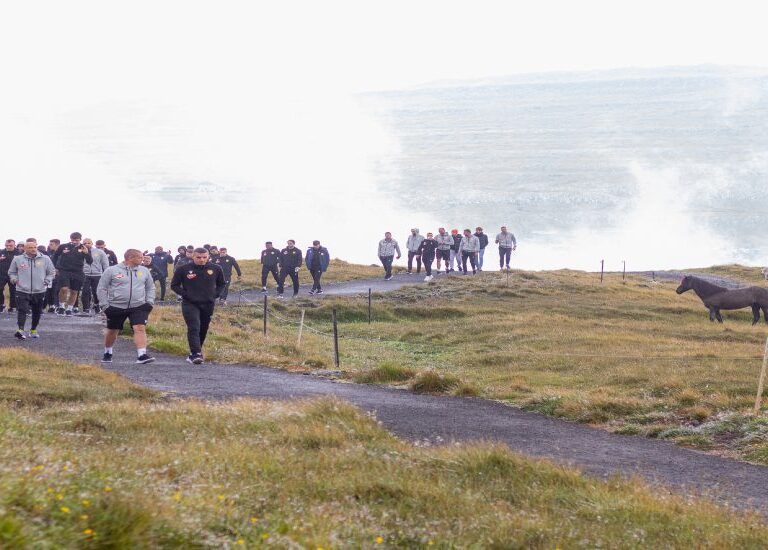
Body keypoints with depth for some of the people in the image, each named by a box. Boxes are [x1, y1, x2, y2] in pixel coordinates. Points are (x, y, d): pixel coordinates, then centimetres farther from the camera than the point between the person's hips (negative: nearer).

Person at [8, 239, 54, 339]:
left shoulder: (45, 259, 2)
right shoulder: (18, 259, 1)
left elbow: (51, 272, 12)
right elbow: (11, 272, 15)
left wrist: (47, 281, -4)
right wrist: (14, 279, -4)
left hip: (39, 291, 2)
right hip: (22, 291, -2)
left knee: (37, 312, 12)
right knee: (23, 310, -17)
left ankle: (33, 330, 30)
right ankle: (20, 330, -26)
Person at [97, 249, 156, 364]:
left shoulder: (144, 271, 7)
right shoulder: (112, 270, -4)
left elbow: (150, 287, 18)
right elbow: (101, 288, -1)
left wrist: (150, 302, 5)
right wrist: (105, 305, -7)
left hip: (138, 307, 1)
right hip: (116, 307, -1)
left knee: (140, 328, -18)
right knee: (112, 331, 13)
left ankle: (142, 355, -24)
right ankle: (108, 353, 36)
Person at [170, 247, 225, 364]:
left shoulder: (216, 269, 1)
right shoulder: (183, 270, -6)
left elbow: (221, 283, 17)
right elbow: (174, 285, 3)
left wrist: (215, 294, 1)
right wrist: (185, 294, -9)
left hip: (208, 305, 3)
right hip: (190, 304, -3)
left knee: (203, 330, 10)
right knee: (194, 328, -16)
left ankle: (195, 353, 25)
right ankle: (196, 354, -22)